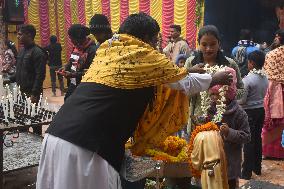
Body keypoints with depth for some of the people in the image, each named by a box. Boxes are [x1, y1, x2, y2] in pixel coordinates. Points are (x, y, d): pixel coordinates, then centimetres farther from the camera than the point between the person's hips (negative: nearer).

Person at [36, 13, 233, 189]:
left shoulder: (106, 50, 20)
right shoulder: (144, 55, 1)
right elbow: (186, 82, 14)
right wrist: (217, 78, 33)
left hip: (57, 135, 8)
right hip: (85, 144, -7)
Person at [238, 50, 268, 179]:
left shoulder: (247, 79, -20)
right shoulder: (265, 78, 1)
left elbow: (242, 100, -18)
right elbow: (263, 94, 12)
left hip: (249, 112, -7)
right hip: (260, 110, 7)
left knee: (248, 141, 0)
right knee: (257, 138, 17)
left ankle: (246, 172, 7)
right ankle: (257, 167, 29)